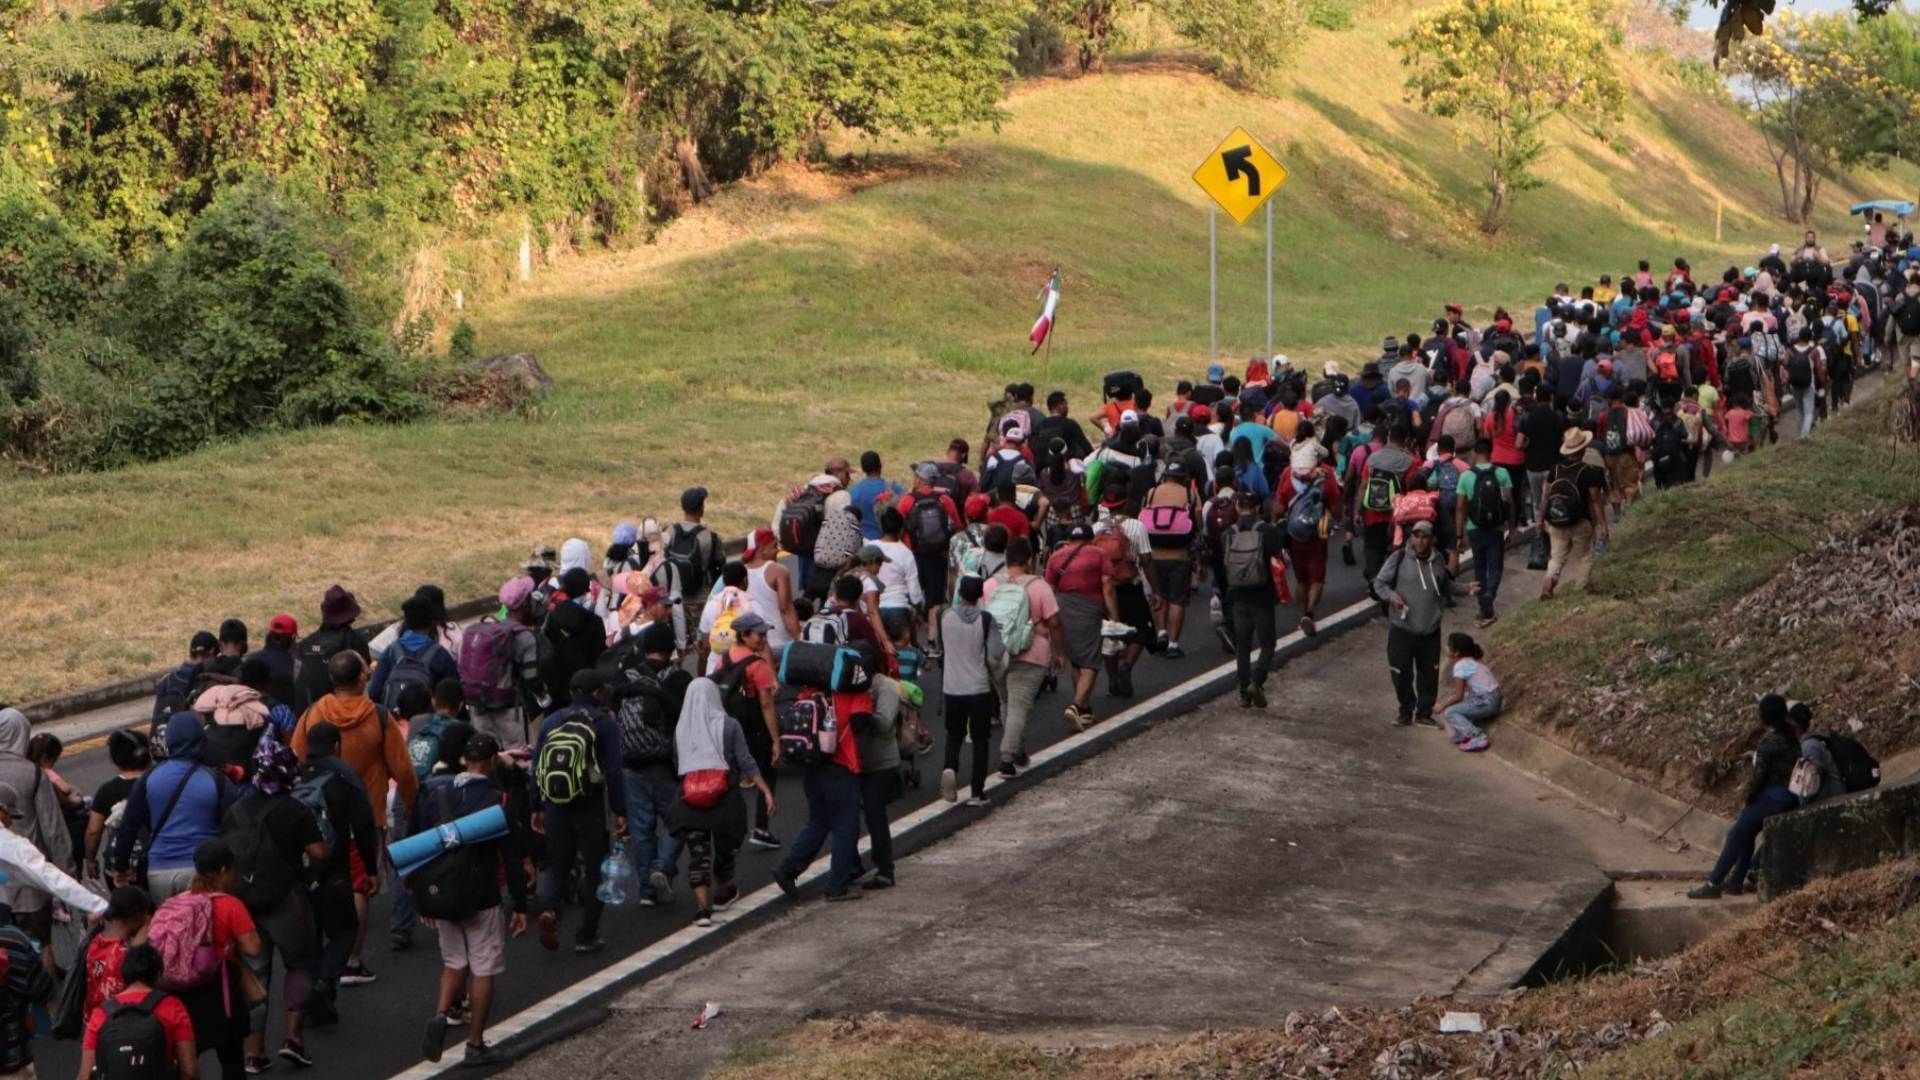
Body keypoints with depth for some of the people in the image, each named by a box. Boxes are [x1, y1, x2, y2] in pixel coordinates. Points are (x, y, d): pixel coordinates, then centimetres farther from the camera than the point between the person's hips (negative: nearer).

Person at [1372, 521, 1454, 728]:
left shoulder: (1438, 562, 7)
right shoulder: (1399, 558, -7)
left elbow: (1447, 586, 25)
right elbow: (1379, 582, -2)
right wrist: (1391, 595, -19)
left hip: (1430, 630, 4)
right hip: (1402, 627, -4)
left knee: (1429, 673, 9)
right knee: (1401, 672, 3)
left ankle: (1424, 713, 23)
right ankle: (1406, 711, 21)